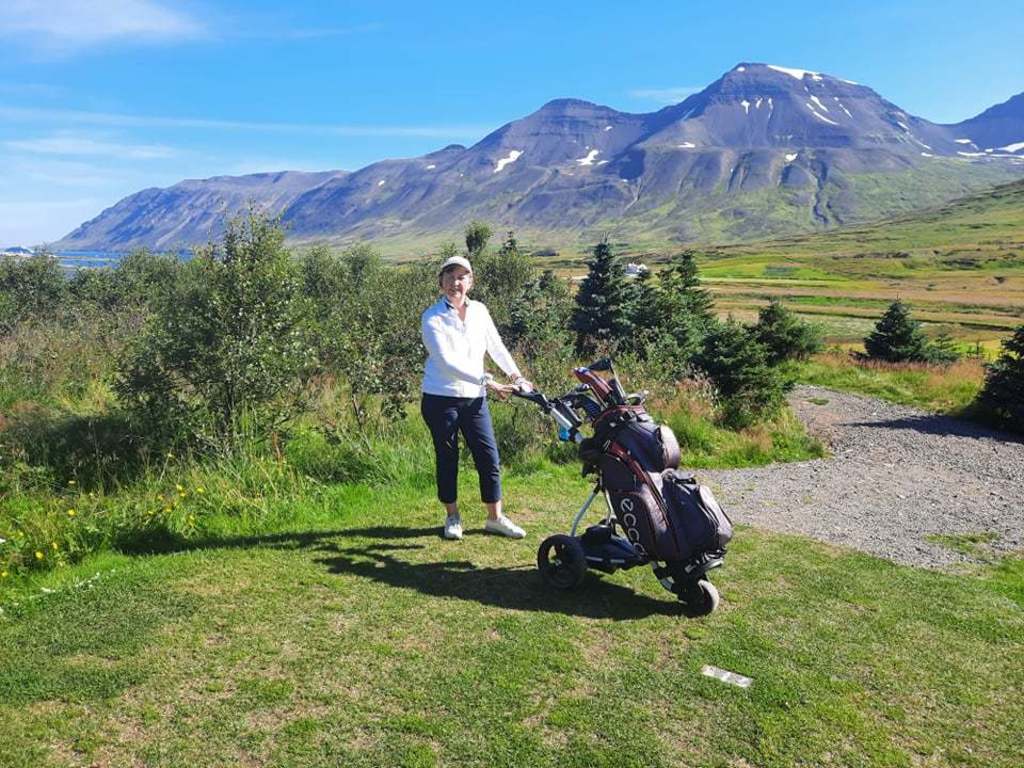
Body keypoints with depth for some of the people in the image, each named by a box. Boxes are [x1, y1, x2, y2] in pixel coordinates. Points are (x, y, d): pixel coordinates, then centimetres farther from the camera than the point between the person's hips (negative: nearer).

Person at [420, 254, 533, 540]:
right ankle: (452, 517, 25)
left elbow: (496, 346, 17)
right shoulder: (432, 318, -12)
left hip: (475, 398, 4)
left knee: (489, 458, 4)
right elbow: (447, 362, -22)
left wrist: (516, 375, 10)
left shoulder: (479, 311, 4)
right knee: (447, 460, 7)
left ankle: (495, 517, 18)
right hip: (441, 400, -4)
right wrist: (487, 381, -28)